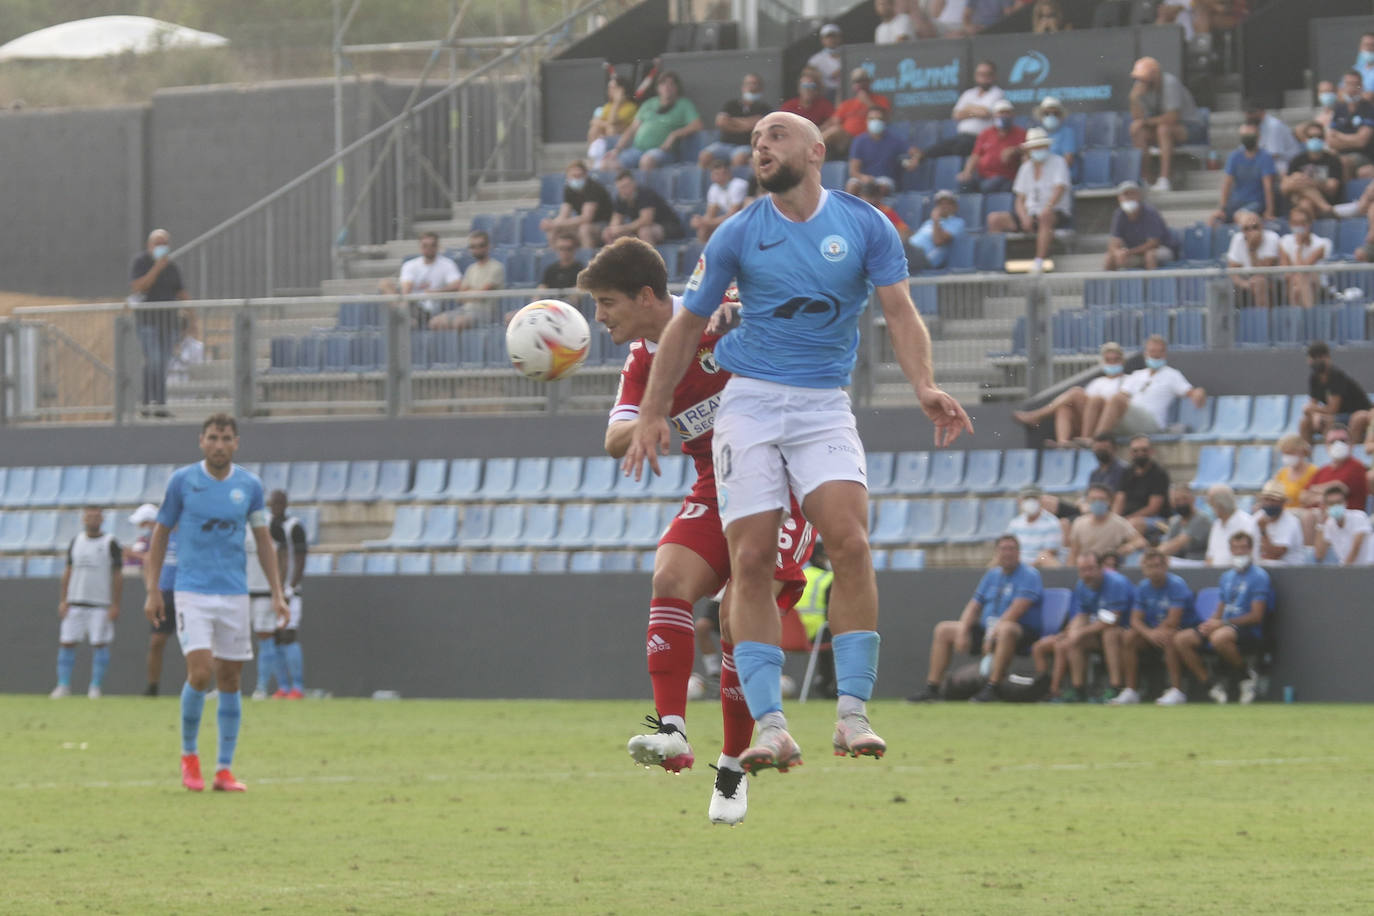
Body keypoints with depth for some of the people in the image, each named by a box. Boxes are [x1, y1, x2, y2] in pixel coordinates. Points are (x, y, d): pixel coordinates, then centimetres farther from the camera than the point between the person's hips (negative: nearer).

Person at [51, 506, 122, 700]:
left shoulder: (110, 544, -1)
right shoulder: (76, 542, 11)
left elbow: (118, 576, -2)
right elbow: (68, 572, 14)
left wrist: (115, 605, -7)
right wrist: (63, 601, 7)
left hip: (101, 604, -4)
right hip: (75, 603, 4)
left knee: (100, 644, -3)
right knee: (66, 642, -1)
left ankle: (95, 687, 5)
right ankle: (63, 685, 5)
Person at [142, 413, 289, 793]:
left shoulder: (249, 485, 5)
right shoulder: (182, 480, -1)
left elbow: (263, 539, 13)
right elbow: (161, 534, 5)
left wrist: (277, 594, 8)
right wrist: (152, 590, 1)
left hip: (234, 594, 3)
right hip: (192, 592, -3)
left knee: (229, 680, 3)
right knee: (200, 673, -15)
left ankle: (225, 769, 9)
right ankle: (188, 755, 5)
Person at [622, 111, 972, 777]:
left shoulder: (865, 226, 3)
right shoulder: (738, 235, 5)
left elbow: (900, 313, -2)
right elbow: (687, 324, 12)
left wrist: (925, 387, -19)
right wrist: (652, 413, 8)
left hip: (824, 407, 0)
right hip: (748, 402, 0)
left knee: (850, 542, -18)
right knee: (751, 560, -10)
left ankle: (853, 715, -14)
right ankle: (768, 724, -9)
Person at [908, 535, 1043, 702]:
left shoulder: (1029, 575, -7)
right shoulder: (992, 575, 15)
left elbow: (1016, 611, -19)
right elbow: (973, 607, 13)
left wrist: (993, 634, -25)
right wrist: (962, 631, -5)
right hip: (987, 629, 8)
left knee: (1006, 629, -42)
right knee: (943, 630, 4)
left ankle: (991, 688, -41)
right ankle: (932, 689, -3)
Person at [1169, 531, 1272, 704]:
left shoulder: (1259, 577, -6)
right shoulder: (1228, 576, 18)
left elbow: (1256, 616, -13)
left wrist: (1223, 623, -16)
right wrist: (1211, 622, -3)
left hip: (1249, 631, -8)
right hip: (1225, 626, 8)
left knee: (1219, 637, -40)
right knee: (1180, 639, -7)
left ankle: (1246, 675, -14)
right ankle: (1210, 684, -5)